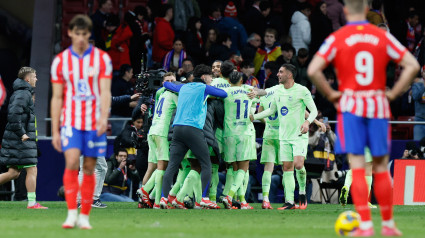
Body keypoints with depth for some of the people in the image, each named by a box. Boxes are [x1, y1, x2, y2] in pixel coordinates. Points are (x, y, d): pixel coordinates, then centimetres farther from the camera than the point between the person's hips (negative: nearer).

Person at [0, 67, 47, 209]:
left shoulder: (22, 93, 19)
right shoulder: (23, 94, -12)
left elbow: (13, 114, 26)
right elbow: (13, 115, -24)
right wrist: (22, 133, -21)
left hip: (16, 139, 10)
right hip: (21, 139, -10)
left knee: (14, 173, 9)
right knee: (32, 170, -6)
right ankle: (32, 202, -6)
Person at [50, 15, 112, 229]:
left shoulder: (102, 58, 3)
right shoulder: (60, 61, 4)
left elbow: (105, 92, -3)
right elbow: (56, 98, 6)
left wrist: (104, 117, -20)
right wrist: (55, 131, 3)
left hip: (94, 122, 0)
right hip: (70, 121, 0)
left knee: (89, 169, 2)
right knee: (71, 163, -18)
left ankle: (84, 217, 10)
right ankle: (71, 213, -17)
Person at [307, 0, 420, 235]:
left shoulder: (337, 38, -2)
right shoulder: (383, 36, 4)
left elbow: (313, 70, -13)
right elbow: (412, 65, -1)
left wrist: (330, 94, -1)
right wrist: (393, 93, 4)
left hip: (350, 105, -2)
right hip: (378, 106, 2)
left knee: (357, 165, -2)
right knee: (381, 167, 9)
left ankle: (365, 225, -9)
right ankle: (388, 224, 14)